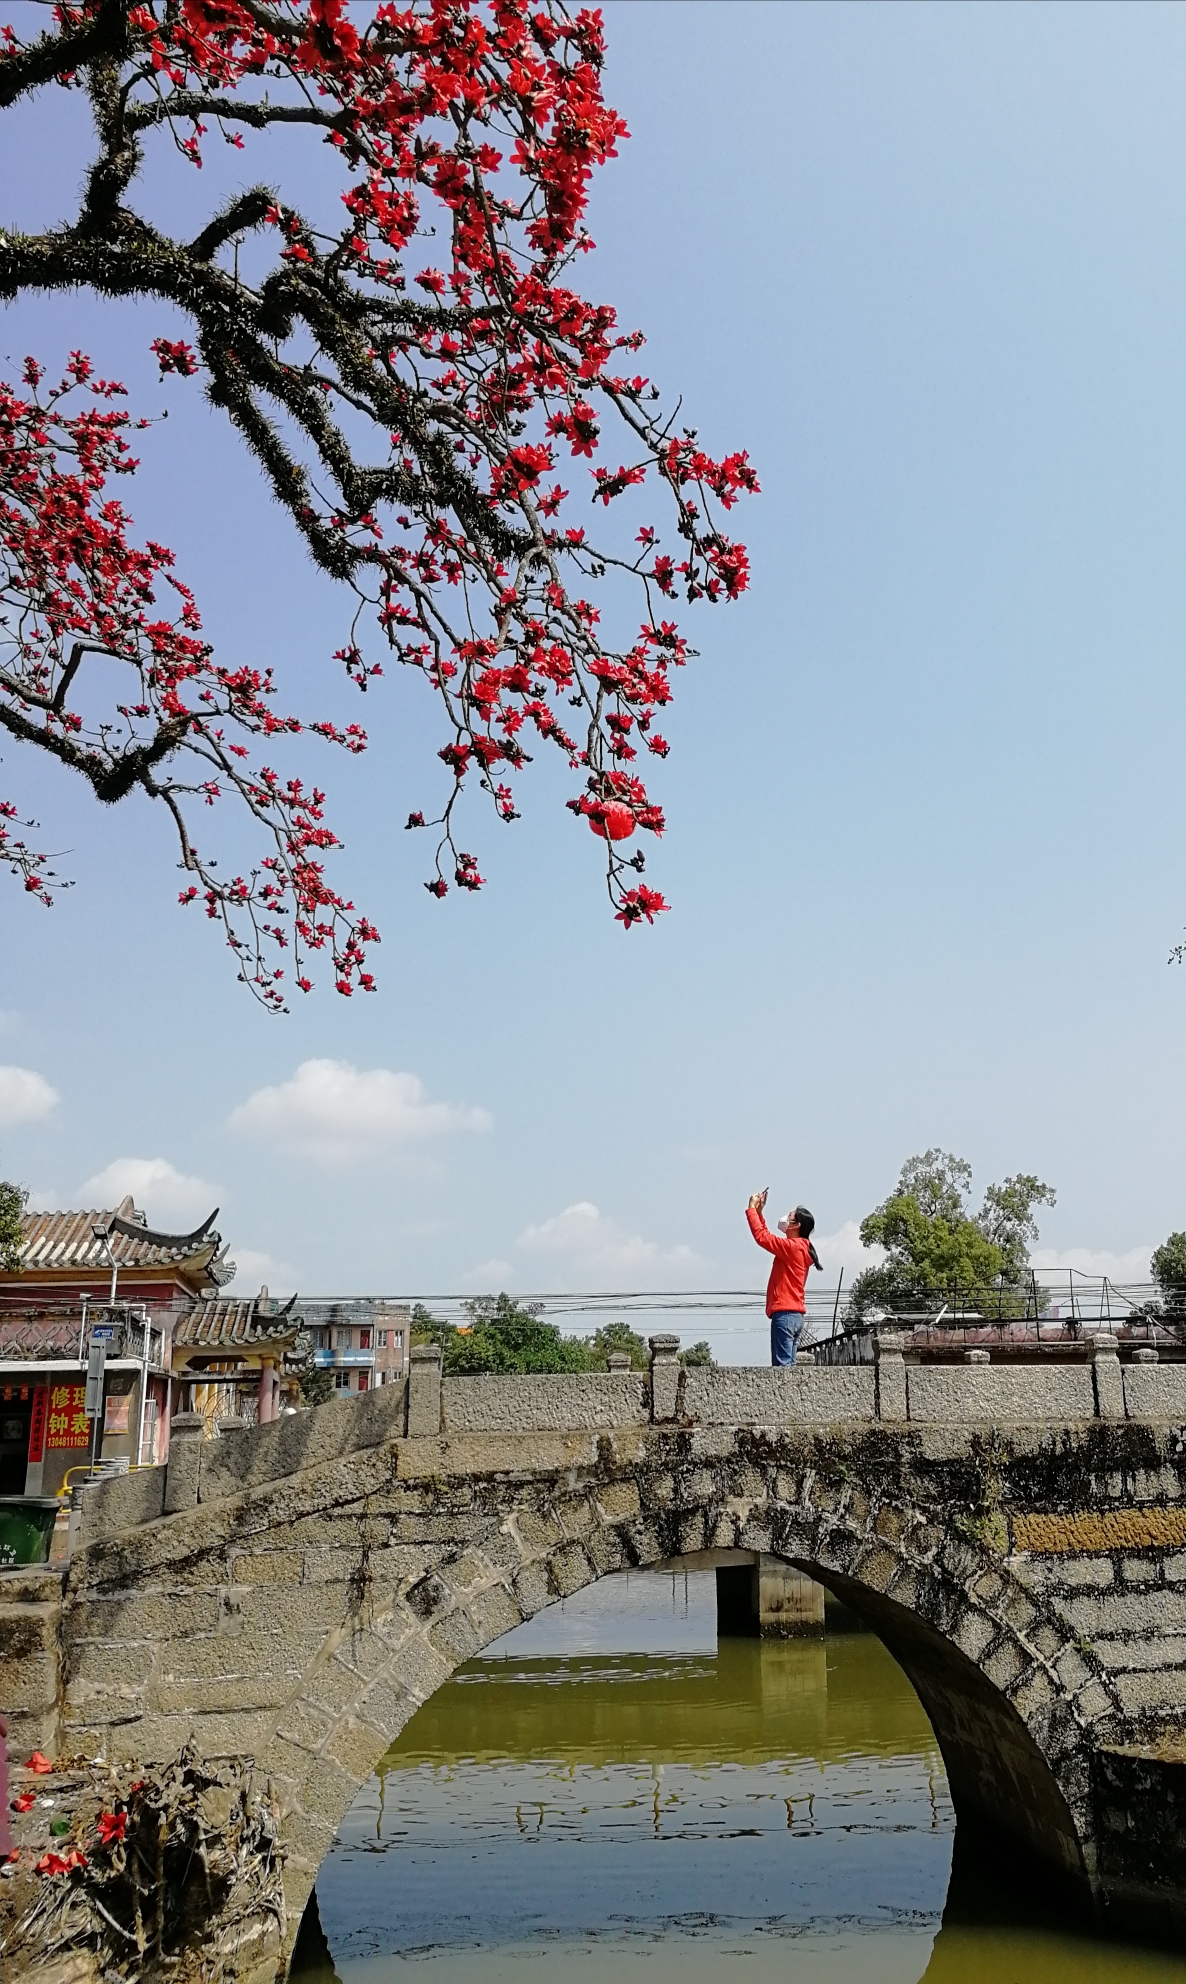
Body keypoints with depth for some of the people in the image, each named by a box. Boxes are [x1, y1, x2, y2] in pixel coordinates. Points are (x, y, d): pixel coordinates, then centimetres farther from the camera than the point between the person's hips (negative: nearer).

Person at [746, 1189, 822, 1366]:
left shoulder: (792, 1246, -12)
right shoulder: (798, 1248, 17)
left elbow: (762, 1237, -16)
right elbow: (768, 1237, 25)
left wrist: (752, 1208, -6)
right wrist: (759, 1212, 19)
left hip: (785, 1314, -10)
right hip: (795, 1314, 10)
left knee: (782, 1365, -13)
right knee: (787, 1364, 7)